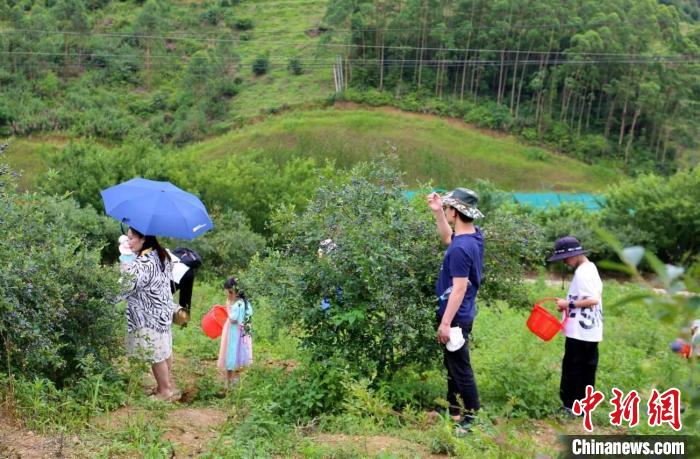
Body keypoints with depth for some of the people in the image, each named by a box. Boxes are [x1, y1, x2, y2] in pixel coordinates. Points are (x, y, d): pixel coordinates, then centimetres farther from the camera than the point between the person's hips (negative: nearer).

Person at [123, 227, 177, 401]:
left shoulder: (143, 263, -27)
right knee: (165, 351, 20)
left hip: (150, 316, -9)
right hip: (163, 312, 9)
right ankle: (168, 384, 34)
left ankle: (164, 390, 19)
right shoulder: (161, 256, 2)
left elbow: (125, 287, -30)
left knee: (155, 355, 6)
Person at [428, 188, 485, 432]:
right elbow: (447, 238, 23)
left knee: (460, 370, 0)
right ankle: (453, 411, 30)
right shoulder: (474, 235, 2)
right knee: (453, 366, 19)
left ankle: (471, 420, 10)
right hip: (459, 315, 10)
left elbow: (459, 288, -25)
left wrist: (446, 322, -21)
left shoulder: (461, 248, -26)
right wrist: (437, 212, 10)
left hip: (456, 317, -10)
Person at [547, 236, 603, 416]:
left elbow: (594, 300, -24)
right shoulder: (591, 268, 12)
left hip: (580, 331, -9)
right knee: (587, 367, 13)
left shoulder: (582, 272, -18)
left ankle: (571, 405, 7)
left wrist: (569, 304, -17)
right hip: (591, 330, 9)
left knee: (573, 367, 0)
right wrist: (569, 303, 10)